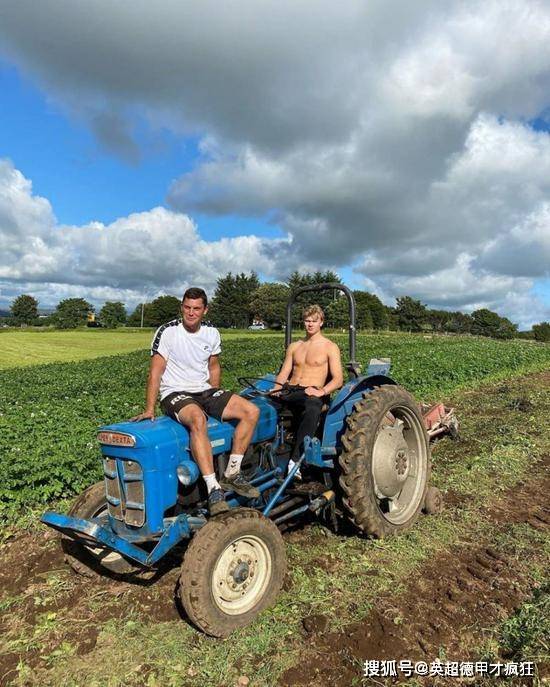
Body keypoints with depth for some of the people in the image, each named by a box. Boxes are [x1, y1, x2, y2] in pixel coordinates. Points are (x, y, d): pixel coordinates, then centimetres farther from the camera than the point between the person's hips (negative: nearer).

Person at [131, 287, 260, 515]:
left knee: (252, 411, -12)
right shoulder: (168, 332, -11)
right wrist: (149, 409, -17)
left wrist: (216, 400, 9)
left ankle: (231, 475, -7)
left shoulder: (212, 334, 5)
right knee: (198, 420, -39)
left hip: (205, 391, 6)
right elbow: (155, 373, -12)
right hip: (175, 394, -6)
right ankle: (213, 489, -33)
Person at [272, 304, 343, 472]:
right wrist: (276, 389, -5)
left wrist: (321, 392, -20)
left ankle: (295, 461, -40)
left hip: (311, 393, -5)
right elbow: (283, 373, 17)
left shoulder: (330, 347, 8)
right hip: (289, 392, 5)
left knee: (312, 409, -40)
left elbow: (338, 379, -2)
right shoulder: (294, 346, 22)